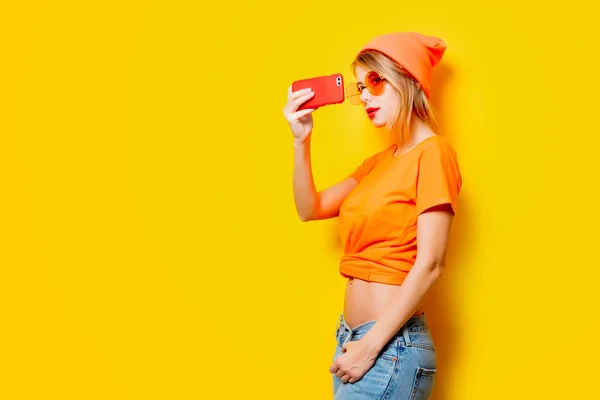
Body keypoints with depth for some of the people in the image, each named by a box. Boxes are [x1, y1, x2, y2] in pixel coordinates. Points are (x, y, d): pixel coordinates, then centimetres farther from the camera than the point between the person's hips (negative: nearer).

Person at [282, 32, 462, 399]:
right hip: (350, 337, 7)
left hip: (392, 346, -7)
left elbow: (430, 264, -16)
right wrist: (301, 141, 1)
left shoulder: (433, 152, -9)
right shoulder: (378, 162, 14)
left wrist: (370, 346, -17)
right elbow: (310, 209, 14)